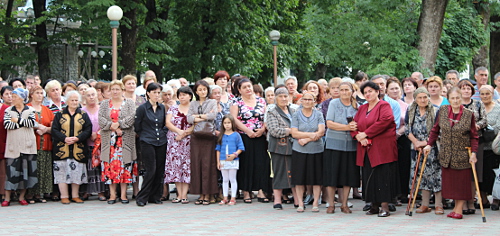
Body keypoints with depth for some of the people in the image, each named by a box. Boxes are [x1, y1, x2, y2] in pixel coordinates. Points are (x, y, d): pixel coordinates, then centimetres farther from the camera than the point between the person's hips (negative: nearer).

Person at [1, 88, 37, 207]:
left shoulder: (30, 110, 6)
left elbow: (32, 123, -11)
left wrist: (17, 120, -6)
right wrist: (23, 123, -9)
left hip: (27, 145, 0)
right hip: (13, 145, 0)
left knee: (26, 170, 1)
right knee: (11, 170, -4)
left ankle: (22, 197, 11)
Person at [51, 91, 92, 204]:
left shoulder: (83, 115, 10)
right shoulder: (60, 114, 7)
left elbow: (88, 130, 1)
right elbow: (54, 130, -1)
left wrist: (77, 138, -15)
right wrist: (65, 138, -17)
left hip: (78, 148, 1)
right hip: (62, 148, -1)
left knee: (77, 172, 2)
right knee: (62, 172, -4)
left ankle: (75, 196, 12)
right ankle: (64, 196, 3)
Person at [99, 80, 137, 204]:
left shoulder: (129, 103, 7)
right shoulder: (104, 104, 12)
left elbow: (132, 117, -8)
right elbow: (101, 120, -1)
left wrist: (118, 124, -17)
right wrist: (113, 127, -14)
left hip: (125, 140, -1)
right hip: (109, 140, 2)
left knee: (124, 165, -3)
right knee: (110, 165, -2)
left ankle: (123, 194, 2)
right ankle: (112, 194, 3)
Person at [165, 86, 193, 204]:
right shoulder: (173, 108, 12)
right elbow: (167, 122, 1)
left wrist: (184, 134, -14)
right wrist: (178, 131, -13)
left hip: (188, 141, -2)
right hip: (174, 141, 2)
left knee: (187, 165, -6)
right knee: (175, 164, -2)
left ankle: (184, 195, -4)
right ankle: (179, 194, 2)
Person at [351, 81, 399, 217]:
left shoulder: (384, 106, -1)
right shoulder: (362, 108, 19)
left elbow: (384, 121, -17)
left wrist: (366, 133, -15)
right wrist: (359, 137, -8)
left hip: (382, 149, -6)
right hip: (366, 149, 6)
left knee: (383, 177, -8)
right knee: (369, 177, 4)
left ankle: (385, 207, -7)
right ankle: (374, 206, 11)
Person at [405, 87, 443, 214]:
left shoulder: (435, 111, -5)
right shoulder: (411, 112, 7)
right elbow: (408, 130, 6)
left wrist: (426, 142, -15)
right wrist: (416, 142, -8)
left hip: (433, 147, -4)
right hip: (417, 148, 4)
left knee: (435, 174, -7)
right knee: (422, 175, 7)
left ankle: (439, 205, -2)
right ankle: (425, 205, 13)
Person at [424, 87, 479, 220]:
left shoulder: (468, 115, -4)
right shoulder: (442, 111, 3)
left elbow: (474, 136, -1)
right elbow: (435, 129, 10)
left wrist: (473, 152, -11)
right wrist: (429, 144, 1)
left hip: (462, 154, -3)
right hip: (446, 153, 3)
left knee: (461, 181, -1)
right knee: (449, 181, 3)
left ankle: (459, 209, 4)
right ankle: (456, 206, 13)